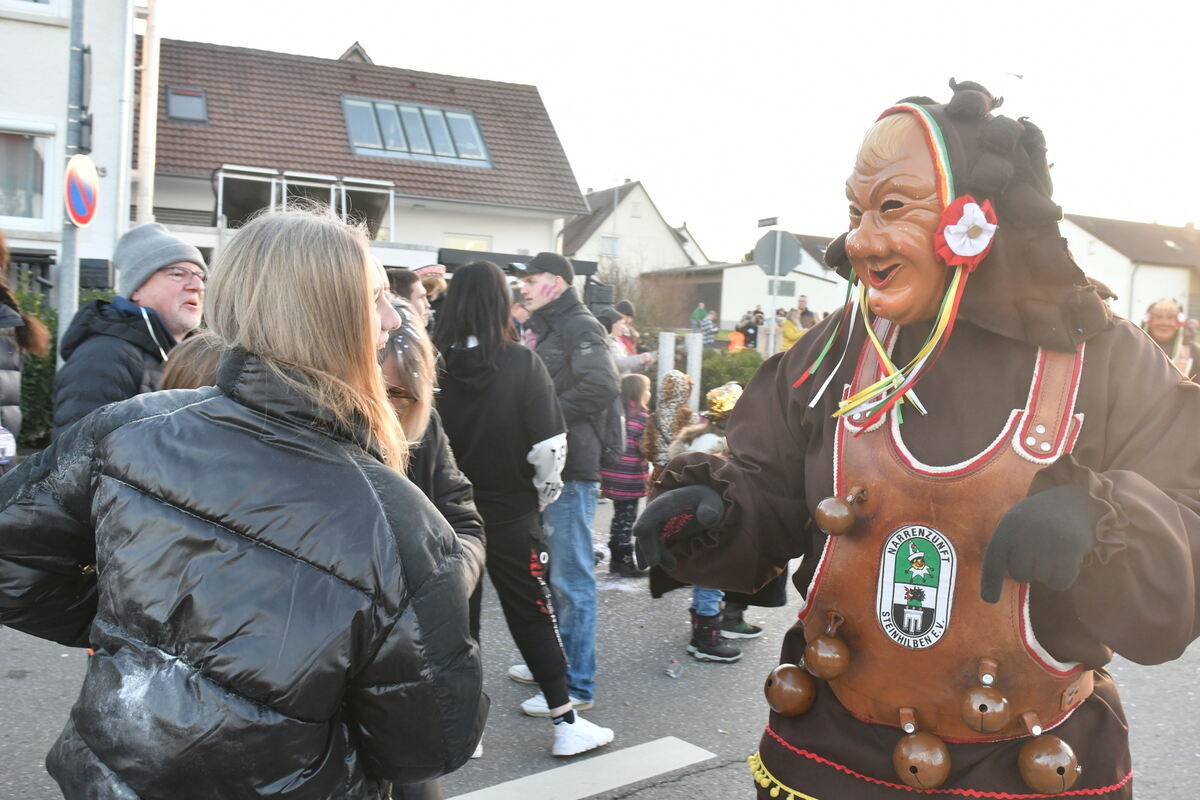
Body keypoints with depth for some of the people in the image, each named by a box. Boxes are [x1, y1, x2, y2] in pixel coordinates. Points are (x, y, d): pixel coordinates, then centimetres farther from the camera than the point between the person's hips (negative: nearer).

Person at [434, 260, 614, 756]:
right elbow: (549, 443, -15)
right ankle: (565, 721, 13)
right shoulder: (521, 364, -13)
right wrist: (544, 494, 3)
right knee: (533, 613, 8)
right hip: (510, 512, -2)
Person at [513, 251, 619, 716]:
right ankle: (558, 661, 32)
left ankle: (577, 685, 3)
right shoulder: (541, 330, 19)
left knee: (571, 578, -4)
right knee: (555, 572, 18)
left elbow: (601, 388, -23)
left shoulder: (580, 327, -9)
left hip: (570, 470, -10)